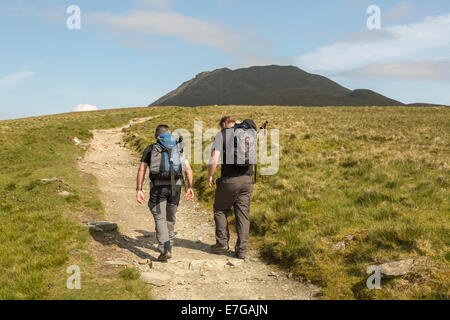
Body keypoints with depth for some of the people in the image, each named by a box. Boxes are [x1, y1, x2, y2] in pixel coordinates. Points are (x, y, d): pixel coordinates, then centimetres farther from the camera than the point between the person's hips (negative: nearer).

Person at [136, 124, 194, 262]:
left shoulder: (150, 149, 12)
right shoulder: (179, 148, 18)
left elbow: (142, 169, 0)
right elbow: (189, 169, 10)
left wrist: (139, 190, -3)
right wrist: (190, 187, 13)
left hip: (158, 186, -2)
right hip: (175, 185, 3)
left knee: (160, 218, -1)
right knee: (170, 217, 18)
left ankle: (164, 250, -14)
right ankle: (169, 246, 30)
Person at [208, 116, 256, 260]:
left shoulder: (222, 134, -2)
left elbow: (214, 156, -11)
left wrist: (210, 175, -2)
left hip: (229, 179, -3)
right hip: (247, 179, 4)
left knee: (221, 210, 16)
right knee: (243, 214, 7)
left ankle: (222, 243, 13)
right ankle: (241, 249, 7)